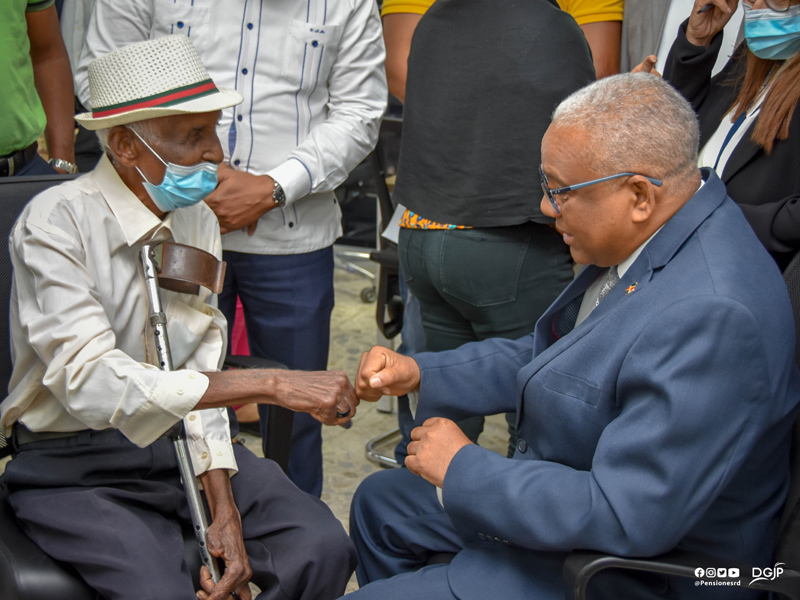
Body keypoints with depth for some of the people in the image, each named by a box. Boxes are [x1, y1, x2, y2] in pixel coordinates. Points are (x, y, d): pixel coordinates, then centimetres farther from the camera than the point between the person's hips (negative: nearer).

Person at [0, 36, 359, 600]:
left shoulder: (199, 220, 3)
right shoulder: (56, 223, -17)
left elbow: (200, 373, 3)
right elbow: (92, 383, -30)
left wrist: (225, 511, -9)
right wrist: (272, 385, -33)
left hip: (181, 443, 5)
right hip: (76, 465, -5)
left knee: (324, 549, -14)